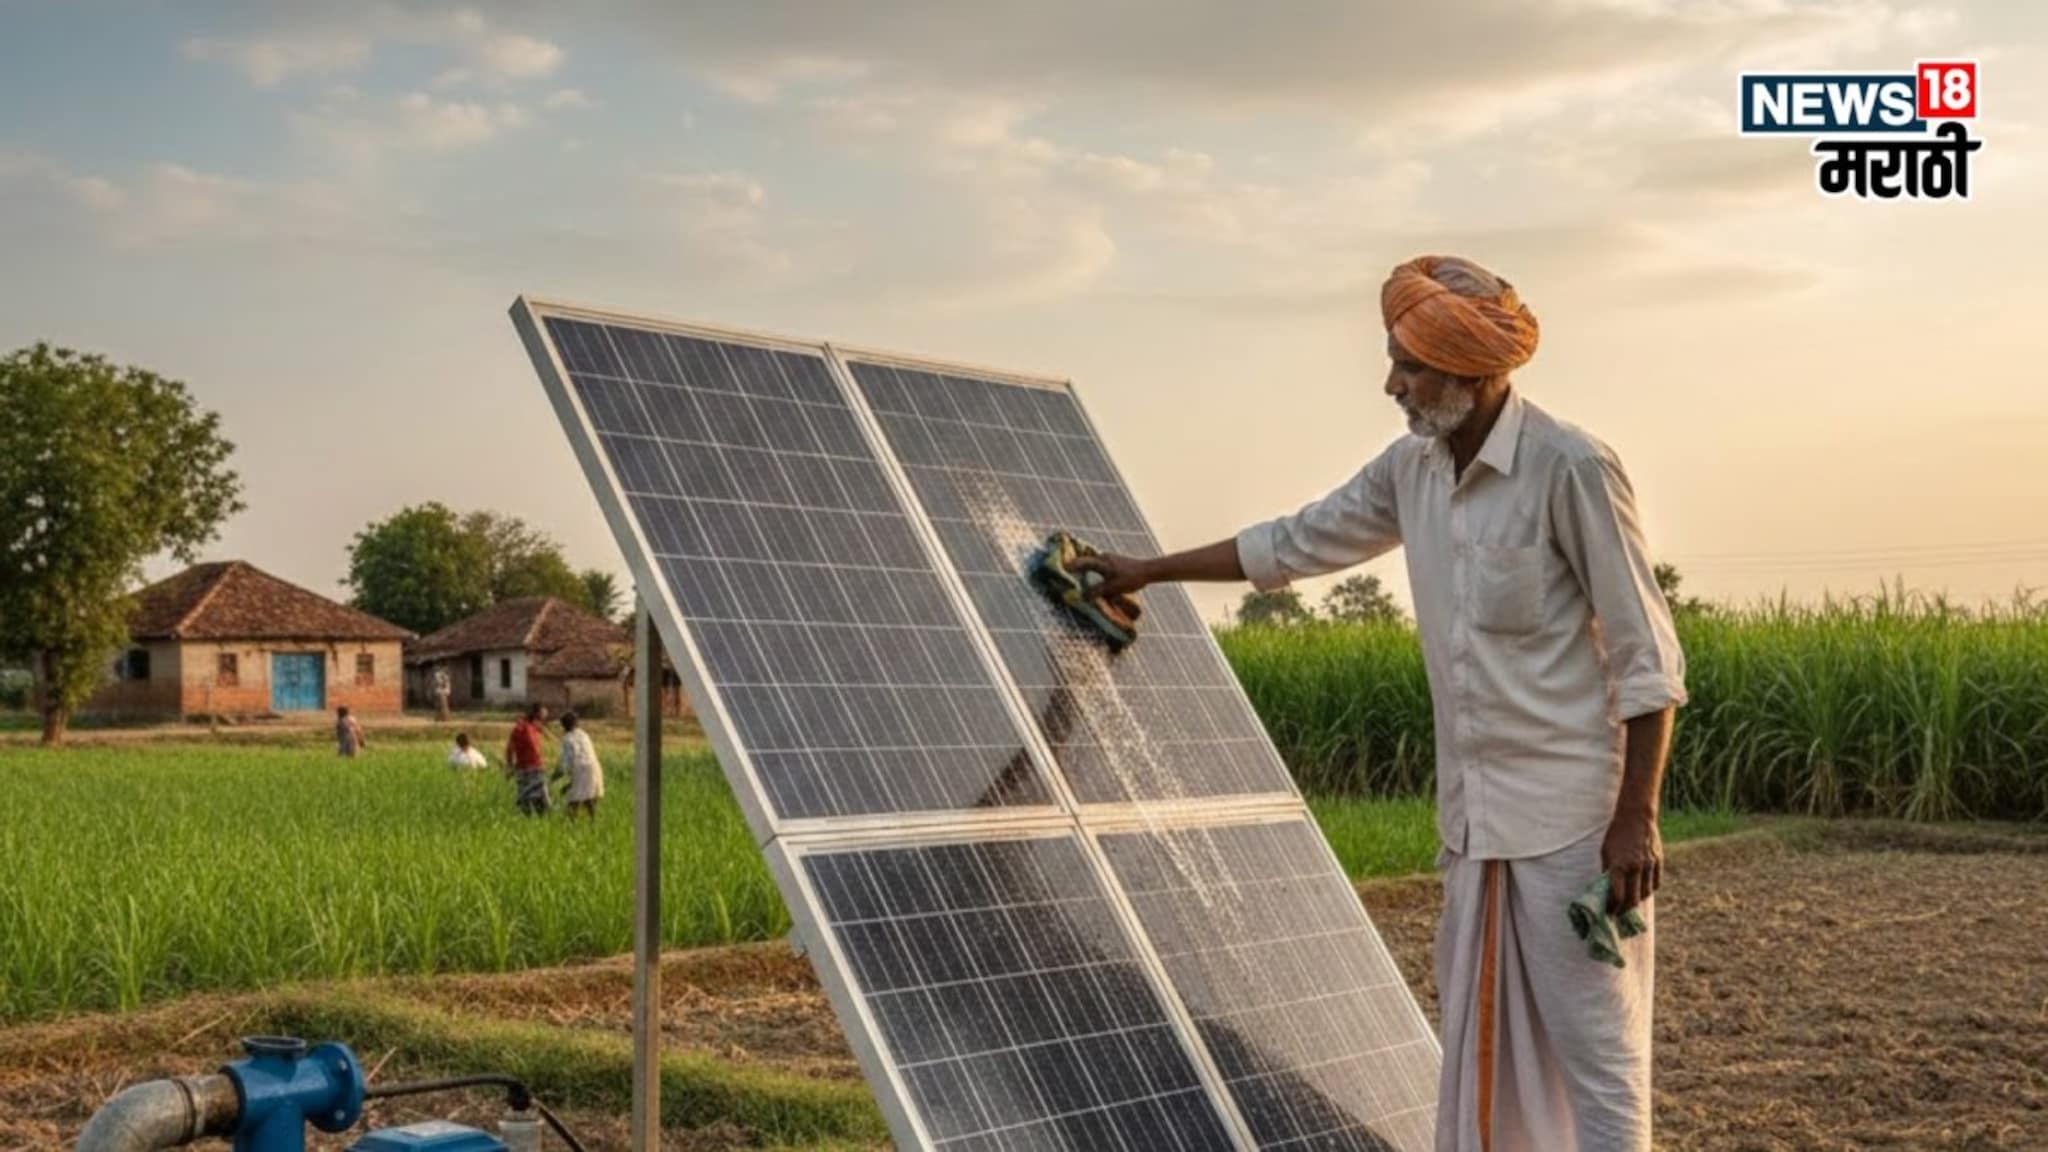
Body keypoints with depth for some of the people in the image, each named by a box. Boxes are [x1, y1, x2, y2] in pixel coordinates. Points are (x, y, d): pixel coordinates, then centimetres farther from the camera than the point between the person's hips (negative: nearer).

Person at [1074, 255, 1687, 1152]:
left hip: (1572, 818, -7)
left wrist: (1636, 819, -17)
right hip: (1472, 817, 7)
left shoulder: (1571, 469, -15)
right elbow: (1296, 543, 21)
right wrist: (1150, 572, 27)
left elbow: (1647, 658, -13)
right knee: (1484, 1049, 12)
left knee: (1595, 1047, -3)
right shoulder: (1412, 468, 6)